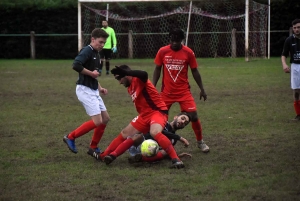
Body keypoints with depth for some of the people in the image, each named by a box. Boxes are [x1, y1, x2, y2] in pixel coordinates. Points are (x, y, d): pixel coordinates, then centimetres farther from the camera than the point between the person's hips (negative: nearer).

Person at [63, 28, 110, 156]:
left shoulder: (96, 54, 16)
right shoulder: (87, 51, -13)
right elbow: (76, 65, -29)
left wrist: (100, 88, 13)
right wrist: (91, 73, -19)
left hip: (93, 91, 10)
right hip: (85, 89, -10)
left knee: (105, 118, 9)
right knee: (97, 121, -13)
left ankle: (93, 147, 18)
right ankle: (70, 137, -1)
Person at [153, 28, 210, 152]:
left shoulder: (188, 53, -7)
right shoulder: (162, 52, -6)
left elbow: (194, 71, 3)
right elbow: (157, 69, 5)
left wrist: (202, 89, 5)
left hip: (184, 91, -1)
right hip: (167, 92, 1)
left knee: (193, 116, -7)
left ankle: (200, 142, 12)